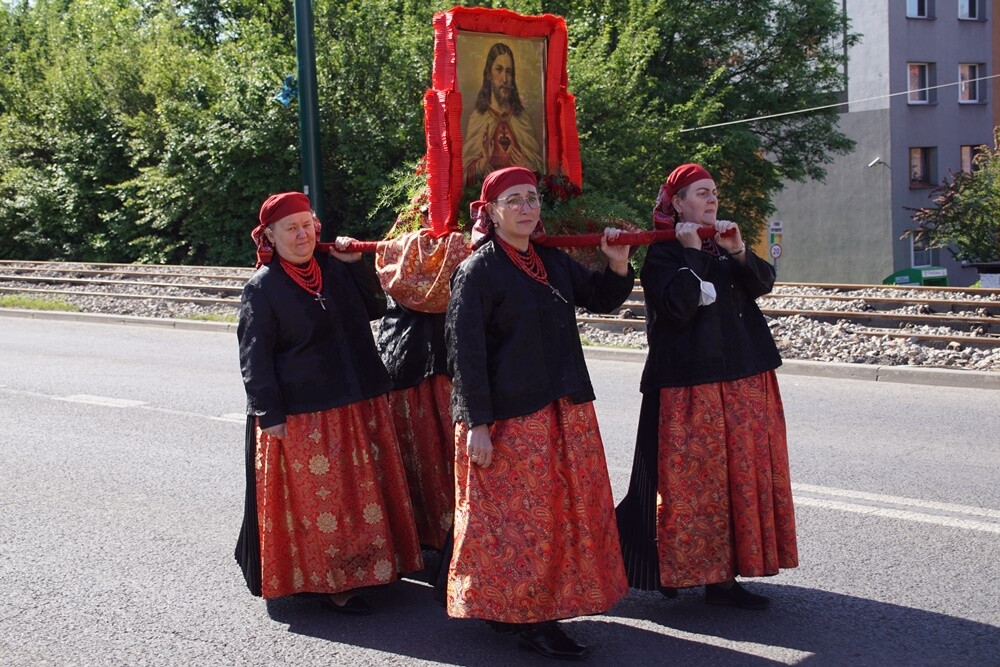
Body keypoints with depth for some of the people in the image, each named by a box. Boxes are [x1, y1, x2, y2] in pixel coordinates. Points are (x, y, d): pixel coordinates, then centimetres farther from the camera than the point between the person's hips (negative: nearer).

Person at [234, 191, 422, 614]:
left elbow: (375, 308, 14)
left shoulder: (335, 269, 7)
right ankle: (327, 583, 13)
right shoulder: (262, 287, -7)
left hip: (358, 406, 6)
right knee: (315, 497, 2)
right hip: (302, 417, -6)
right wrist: (269, 414, -13)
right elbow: (254, 356, -8)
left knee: (361, 490, 14)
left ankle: (366, 565, 29)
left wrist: (356, 265, 2)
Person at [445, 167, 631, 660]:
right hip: (509, 417, -7)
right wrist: (477, 423, -17)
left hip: (565, 411, 7)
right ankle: (529, 619, 13)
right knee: (520, 514, 0)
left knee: (566, 509, 13)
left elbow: (600, 300, 22)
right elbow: (465, 350, -13)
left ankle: (546, 607, 27)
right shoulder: (478, 271, -10)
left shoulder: (554, 262, 10)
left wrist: (618, 266, 1)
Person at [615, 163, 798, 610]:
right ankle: (677, 569, 7)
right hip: (689, 386, -7)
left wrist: (738, 253, -13)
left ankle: (722, 574, 15)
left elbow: (762, 283, 3)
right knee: (691, 480, -5)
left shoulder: (722, 243, 16)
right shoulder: (662, 253, -5)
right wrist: (692, 253, -17)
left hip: (743, 380, 7)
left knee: (741, 476, 7)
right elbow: (678, 307, -21)